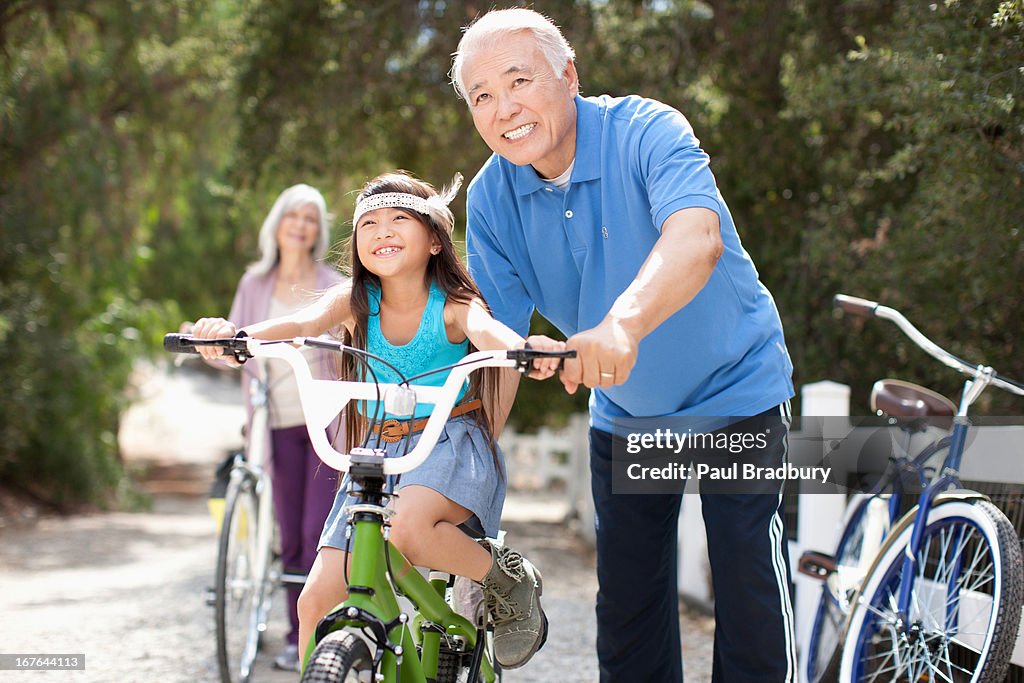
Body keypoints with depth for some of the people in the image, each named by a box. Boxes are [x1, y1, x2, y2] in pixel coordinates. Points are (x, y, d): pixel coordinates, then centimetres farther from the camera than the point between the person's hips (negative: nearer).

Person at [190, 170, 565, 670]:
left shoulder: (453, 304, -11)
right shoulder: (354, 301, -3)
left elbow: (486, 331, -32)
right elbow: (301, 322, -22)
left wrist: (524, 347, -57)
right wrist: (232, 335, -43)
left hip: (452, 446, -4)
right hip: (380, 456, 5)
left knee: (406, 526, -37)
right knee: (317, 601, -4)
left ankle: (508, 579, -10)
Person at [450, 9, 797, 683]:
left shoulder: (645, 131, -25)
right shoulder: (492, 198, -10)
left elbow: (696, 236, -45)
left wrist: (622, 323, -63)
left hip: (734, 393, -4)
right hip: (624, 413, 5)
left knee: (753, 602, -8)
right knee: (626, 612, 7)